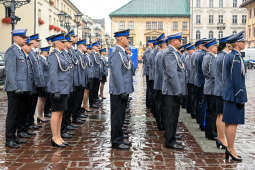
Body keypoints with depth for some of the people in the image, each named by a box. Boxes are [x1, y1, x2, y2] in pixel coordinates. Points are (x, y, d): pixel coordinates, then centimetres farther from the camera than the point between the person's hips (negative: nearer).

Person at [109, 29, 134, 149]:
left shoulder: (122, 52, 15)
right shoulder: (116, 52, -17)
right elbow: (116, 73, -22)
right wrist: (122, 91, -23)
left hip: (123, 90, 10)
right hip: (118, 91, -10)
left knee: (120, 116, 16)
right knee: (117, 116, -2)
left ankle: (119, 139, 25)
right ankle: (116, 142, 7)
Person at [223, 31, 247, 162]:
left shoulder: (229, 56, 14)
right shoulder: (236, 57, -16)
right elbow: (236, 79, -21)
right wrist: (240, 98, -17)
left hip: (229, 94, 10)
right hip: (235, 95, -10)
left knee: (229, 123, 13)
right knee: (233, 123, -4)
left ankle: (229, 148, 21)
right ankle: (231, 150, 3)